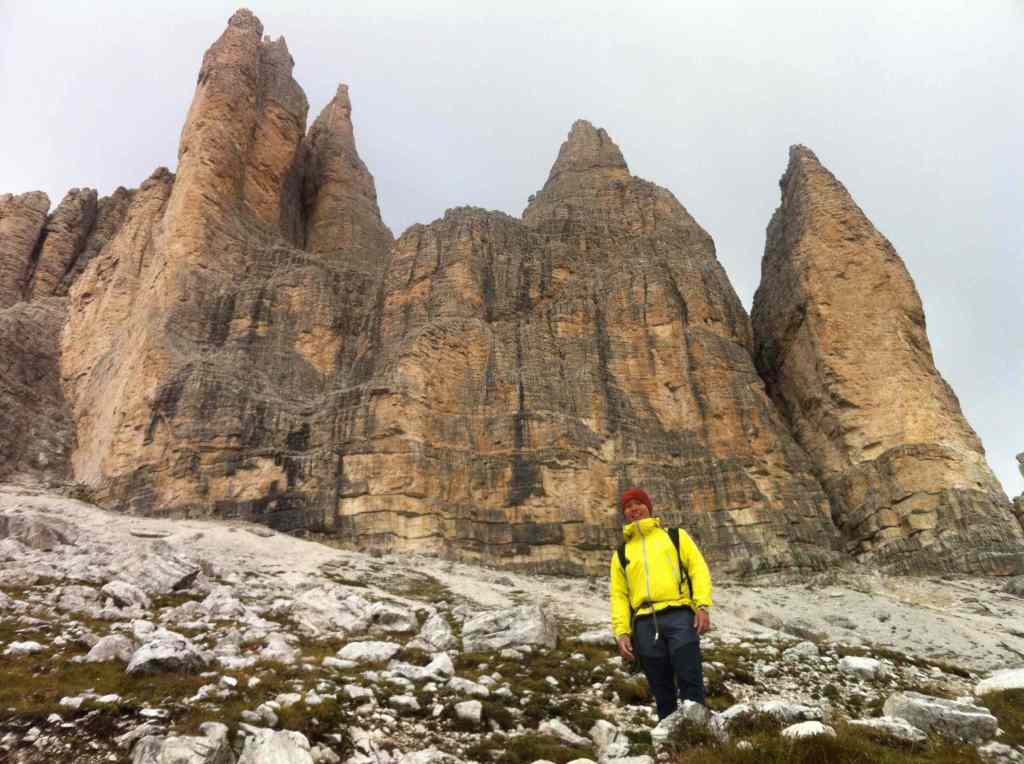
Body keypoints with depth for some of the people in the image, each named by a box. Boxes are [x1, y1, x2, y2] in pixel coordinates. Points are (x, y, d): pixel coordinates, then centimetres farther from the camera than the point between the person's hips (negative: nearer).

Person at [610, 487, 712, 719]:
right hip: (645, 623, 2)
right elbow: (619, 595, 14)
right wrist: (622, 632, 1)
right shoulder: (621, 553, 21)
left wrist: (702, 605, -8)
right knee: (661, 690, 4)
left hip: (679, 615, -2)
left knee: (690, 681, -11)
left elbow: (699, 569, 7)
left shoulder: (675, 536, 18)